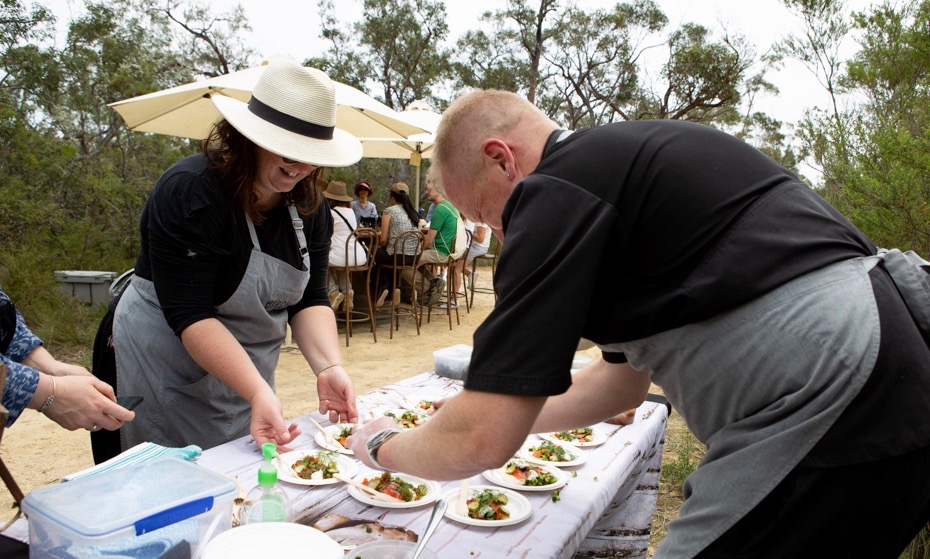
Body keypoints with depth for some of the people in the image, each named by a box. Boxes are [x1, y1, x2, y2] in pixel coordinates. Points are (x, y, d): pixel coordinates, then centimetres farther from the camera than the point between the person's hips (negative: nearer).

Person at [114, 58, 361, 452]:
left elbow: (309, 300, -6)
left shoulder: (308, 206, -4)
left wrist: (329, 368, -23)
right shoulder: (189, 193, -24)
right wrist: (258, 391, -36)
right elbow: (190, 315, -29)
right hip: (172, 368, -6)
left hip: (248, 366, 6)